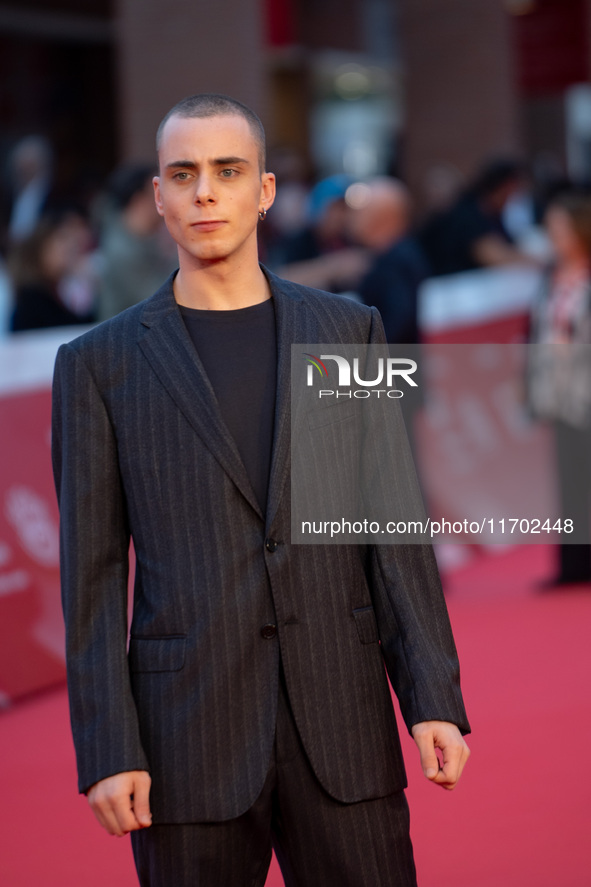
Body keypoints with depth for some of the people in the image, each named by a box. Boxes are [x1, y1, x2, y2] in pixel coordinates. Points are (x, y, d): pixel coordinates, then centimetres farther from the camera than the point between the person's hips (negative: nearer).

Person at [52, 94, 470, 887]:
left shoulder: (348, 332, 8)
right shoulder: (99, 365, 3)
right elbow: (93, 577, 1)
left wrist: (434, 700, -3)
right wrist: (106, 752, -6)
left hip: (341, 728, 1)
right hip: (186, 732, -1)